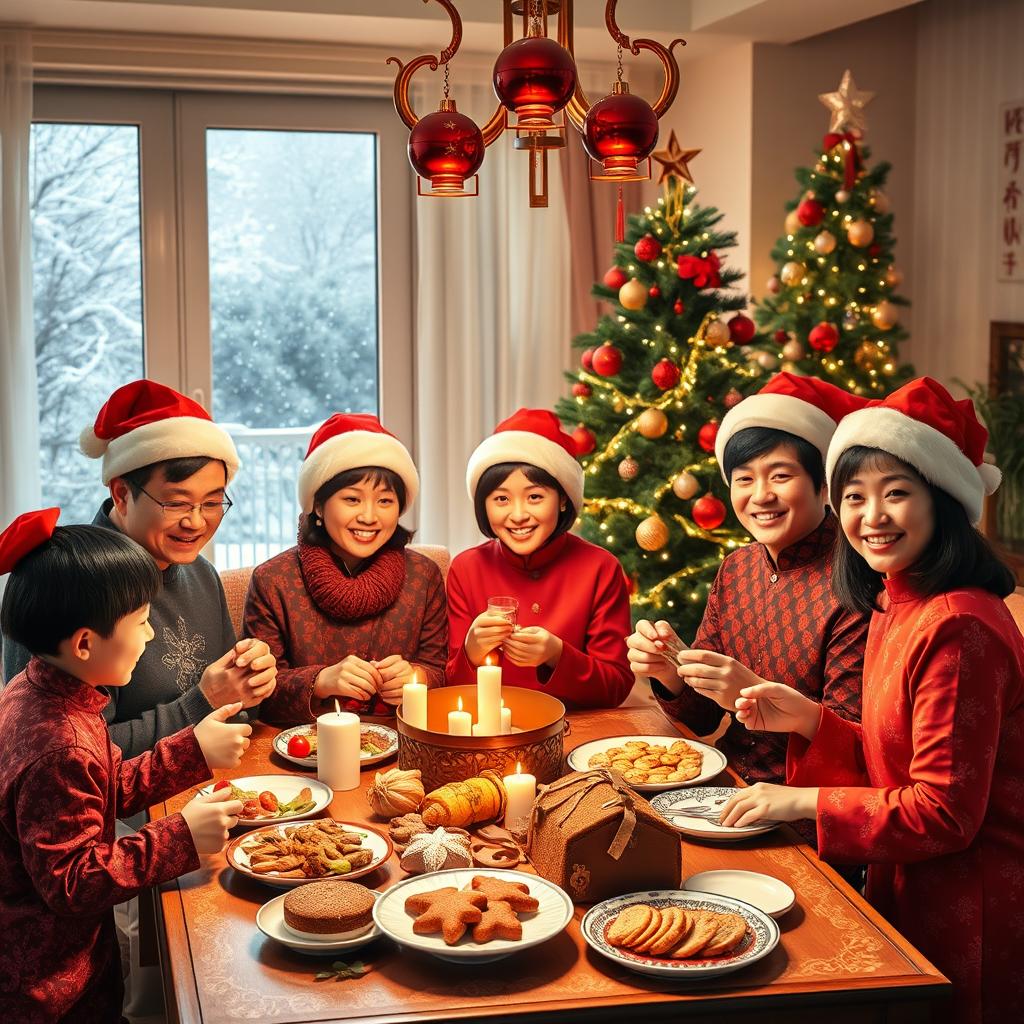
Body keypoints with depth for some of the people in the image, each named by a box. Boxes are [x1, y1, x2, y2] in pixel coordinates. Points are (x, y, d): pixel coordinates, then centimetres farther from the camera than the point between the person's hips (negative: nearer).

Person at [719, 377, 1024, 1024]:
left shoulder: (958, 628, -24)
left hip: (966, 913, -9)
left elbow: (943, 812, -24)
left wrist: (803, 802, -17)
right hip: (912, 890, 9)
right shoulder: (893, 609, 7)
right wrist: (807, 721, -3)